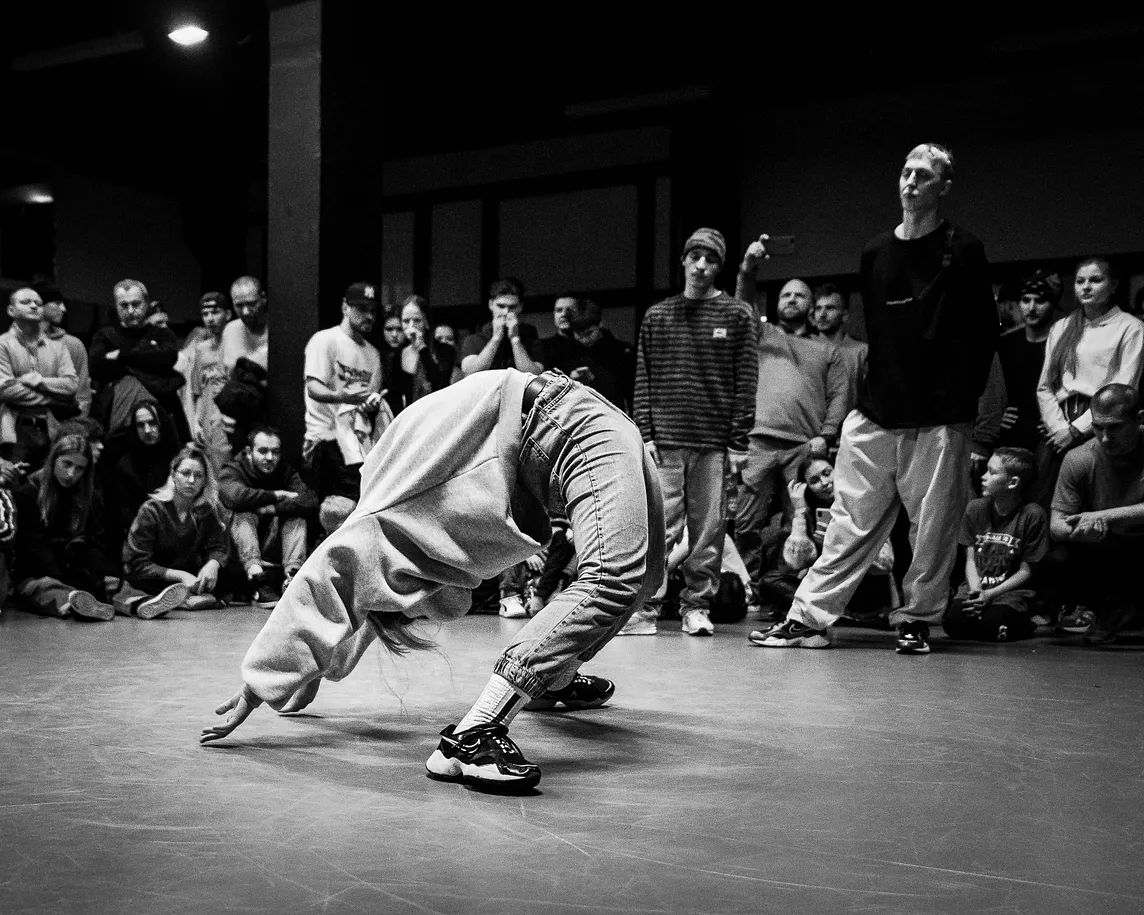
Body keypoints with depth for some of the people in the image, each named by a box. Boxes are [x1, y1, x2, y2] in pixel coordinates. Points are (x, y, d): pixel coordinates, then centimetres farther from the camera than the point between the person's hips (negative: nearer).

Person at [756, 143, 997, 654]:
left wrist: (964, 395, -7)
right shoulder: (875, 253, 12)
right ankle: (809, 617, 7)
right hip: (875, 414, 4)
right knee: (852, 521, 5)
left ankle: (916, 620, 16)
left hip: (938, 418, -4)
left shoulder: (962, 252, -1)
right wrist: (874, 386, 11)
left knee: (933, 527, 2)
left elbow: (984, 333, -2)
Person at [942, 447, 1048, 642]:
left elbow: (1026, 571, -5)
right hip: (976, 588, 3)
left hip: (1012, 591, -3)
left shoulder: (1032, 514, -6)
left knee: (991, 624, -32)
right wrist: (976, 591, -13)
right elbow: (970, 559, 6)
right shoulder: (975, 508, 7)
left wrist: (990, 594, -16)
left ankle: (1022, 624, 3)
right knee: (954, 622, -27)